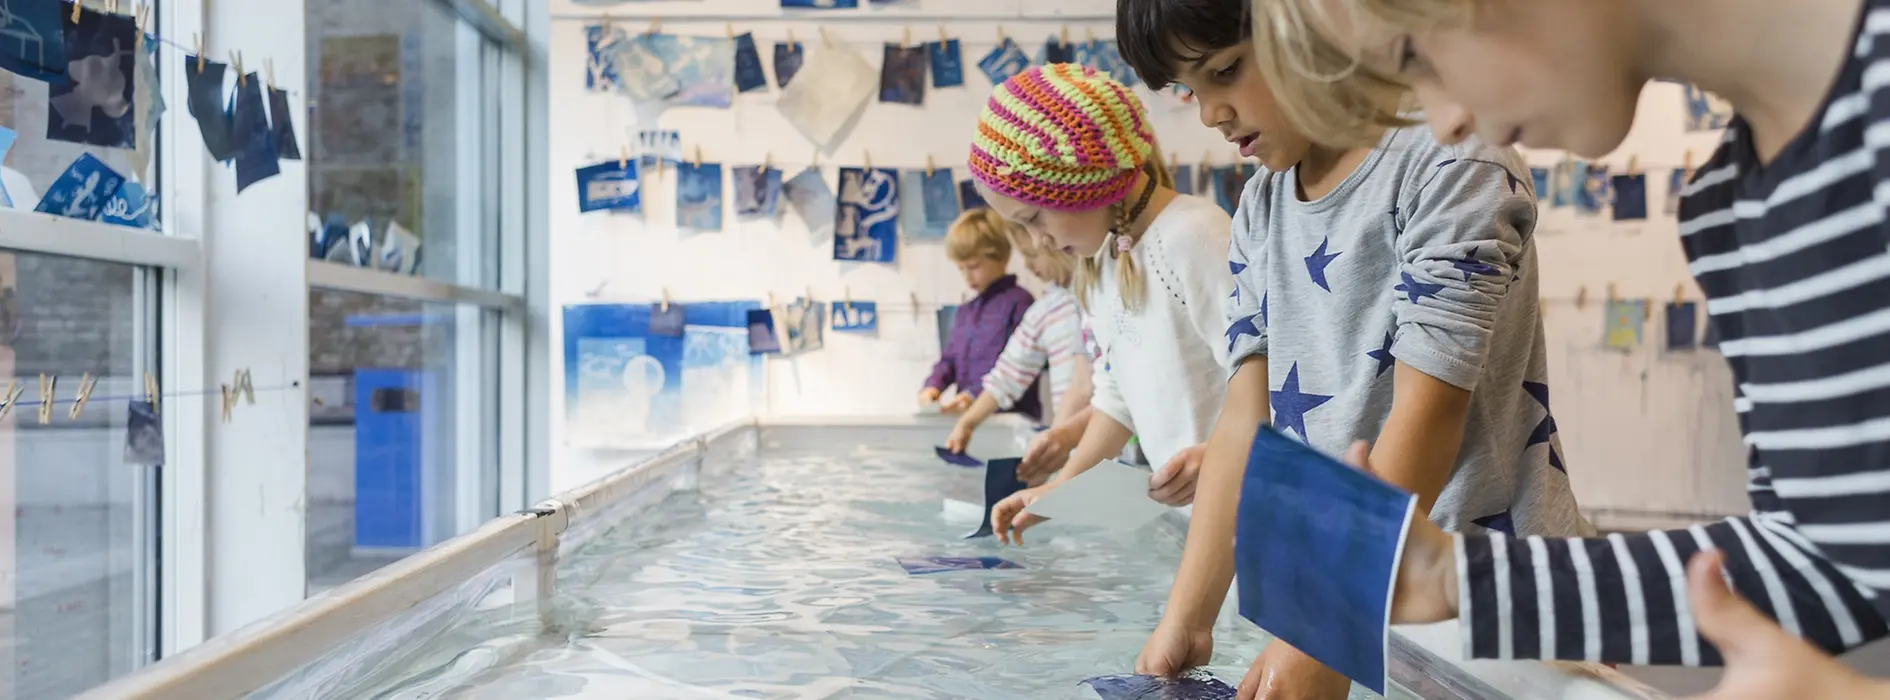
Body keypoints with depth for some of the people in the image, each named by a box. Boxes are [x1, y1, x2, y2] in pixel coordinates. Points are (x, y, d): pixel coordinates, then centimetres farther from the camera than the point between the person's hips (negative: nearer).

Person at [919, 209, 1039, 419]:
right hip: (971, 415, 6)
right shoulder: (966, 311, 21)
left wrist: (976, 396, -18)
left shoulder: (1018, 302, -3)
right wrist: (933, 385, 1)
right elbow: (949, 359, 21)